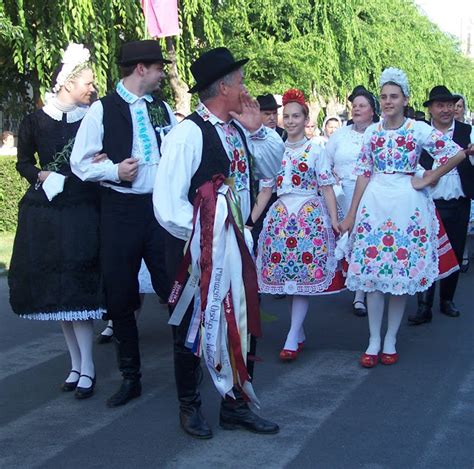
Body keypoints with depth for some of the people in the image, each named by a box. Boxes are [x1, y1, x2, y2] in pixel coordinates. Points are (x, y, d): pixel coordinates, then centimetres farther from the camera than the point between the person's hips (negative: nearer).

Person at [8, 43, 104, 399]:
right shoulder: (36, 121, 2)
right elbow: (24, 162, 11)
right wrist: (42, 175, -8)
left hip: (82, 212, -2)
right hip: (45, 212, 2)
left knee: (78, 288, -8)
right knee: (56, 289, 6)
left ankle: (86, 367, -1)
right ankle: (77, 362, 17)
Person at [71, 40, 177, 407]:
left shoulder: (163, 108, 9)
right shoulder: (103, 110, -3)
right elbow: (80, 162, -2)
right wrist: (114, 170, -16)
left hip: (162, 207, 2)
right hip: (121, 210, -2)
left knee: (174, 288, 4)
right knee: (121, 297, 7)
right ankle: (130, 376, 21)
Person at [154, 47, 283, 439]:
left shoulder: (238, 129, 5)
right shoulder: (189, 133, -18)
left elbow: (272, 168, 15)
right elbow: (168, 204, -22)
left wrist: (257, 128, 1)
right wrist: (205, 239, -18)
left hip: (237, 245, 7)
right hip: (197, 251, -7)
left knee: (245, 325, 12)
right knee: (193, 329, 10)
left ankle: (235, 405, 28)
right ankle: (190, 407, 29)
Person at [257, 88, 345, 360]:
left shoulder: (315, 150, 2)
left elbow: (327, 187, -1)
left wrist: (335, 220, -8)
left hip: (310, 214, -4)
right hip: (282, 214, 4)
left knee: (304, 272, -8)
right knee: (289, 274, 1)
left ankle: (293, 337, -7)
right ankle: (299, 331, 14)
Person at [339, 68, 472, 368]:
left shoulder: (419, 129, -2)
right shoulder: (373, 131, 7)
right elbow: (364, 174, 7)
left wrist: (427, 180, -6)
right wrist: (351, 215, 4)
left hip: (406, 205, -2)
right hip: (375, 204, 2)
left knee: (402, 273, 3)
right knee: (372, 273, 0)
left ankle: (391, 340, 15)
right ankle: (374, 340, 11)